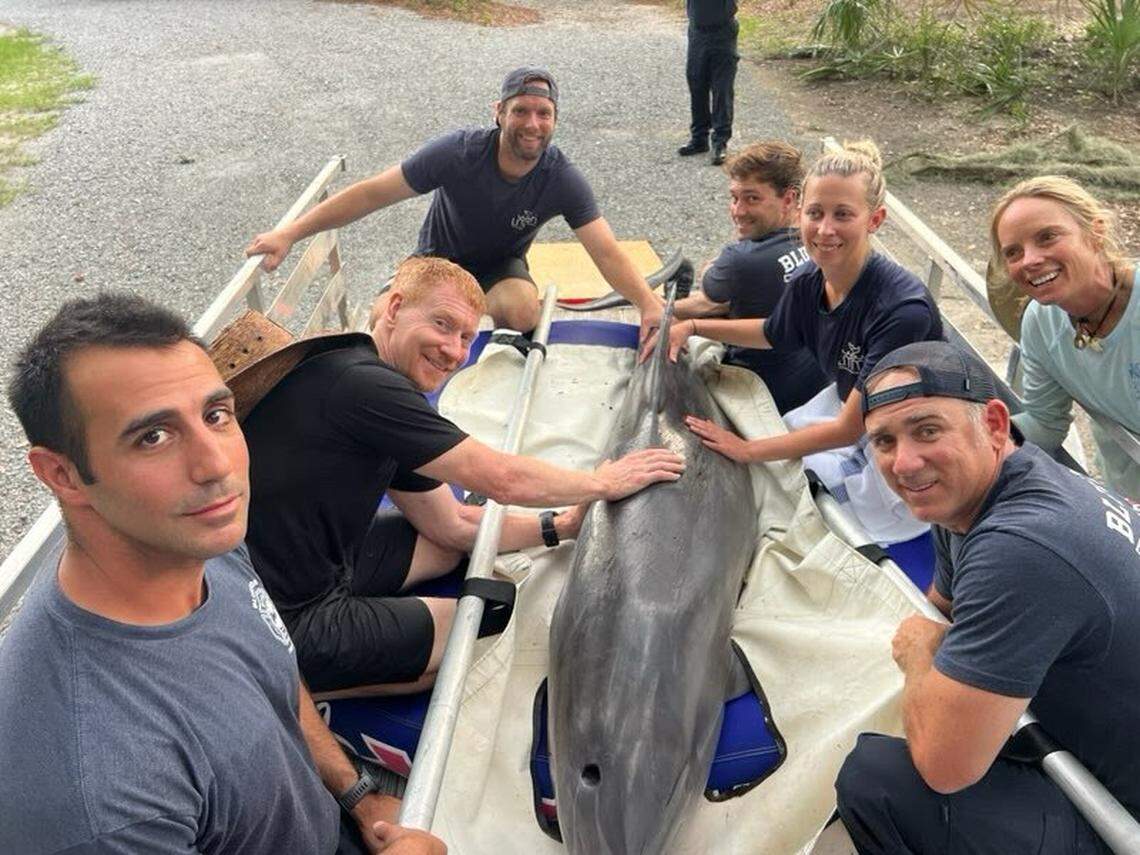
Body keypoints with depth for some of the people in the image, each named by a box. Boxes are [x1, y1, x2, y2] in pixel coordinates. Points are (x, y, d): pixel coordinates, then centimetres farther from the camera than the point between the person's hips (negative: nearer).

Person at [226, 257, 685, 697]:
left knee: (457, 542, 17)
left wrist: (561, 527, 7)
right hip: (290, 627, -9)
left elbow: (453, 524, 12)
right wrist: (605, 482, -5)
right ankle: (306, 690, 0)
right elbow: (502, 480, -20)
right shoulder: (363, 384, -24)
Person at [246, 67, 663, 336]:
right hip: (438, 257, 1)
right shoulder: (459, 152, -28)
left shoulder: (562, 179, -23)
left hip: (500, 266, 0)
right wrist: (289, 233, -29)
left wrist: (650, 305, -44)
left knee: (522, 314, -35)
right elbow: (372, 193, -26)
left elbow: (607, 252, -26)